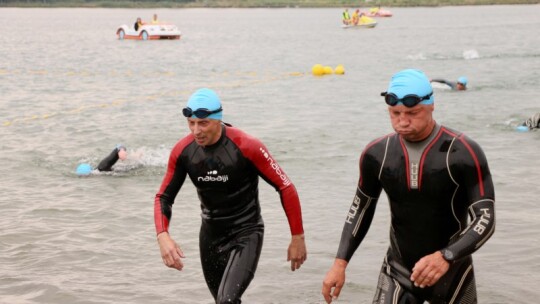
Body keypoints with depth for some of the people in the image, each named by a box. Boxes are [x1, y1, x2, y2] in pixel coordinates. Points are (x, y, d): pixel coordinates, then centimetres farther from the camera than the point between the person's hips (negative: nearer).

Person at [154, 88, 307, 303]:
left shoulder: (247, 147, -22)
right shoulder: (183, 151, -10)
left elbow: (285, 188, -15)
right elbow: (164, 197, -1)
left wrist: (298, 237, -11)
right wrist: (163, 236, -20)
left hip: (246, 234, -5)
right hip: (210, 235, 5)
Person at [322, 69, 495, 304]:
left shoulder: (463, 153, -17)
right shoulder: (377, 154, -6)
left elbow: (485, 219, -18)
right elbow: (361, 209, 10)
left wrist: (446, 256, -35)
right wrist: (340, 263, 1)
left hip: (452, 273, -2)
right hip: (397, 272, 2)